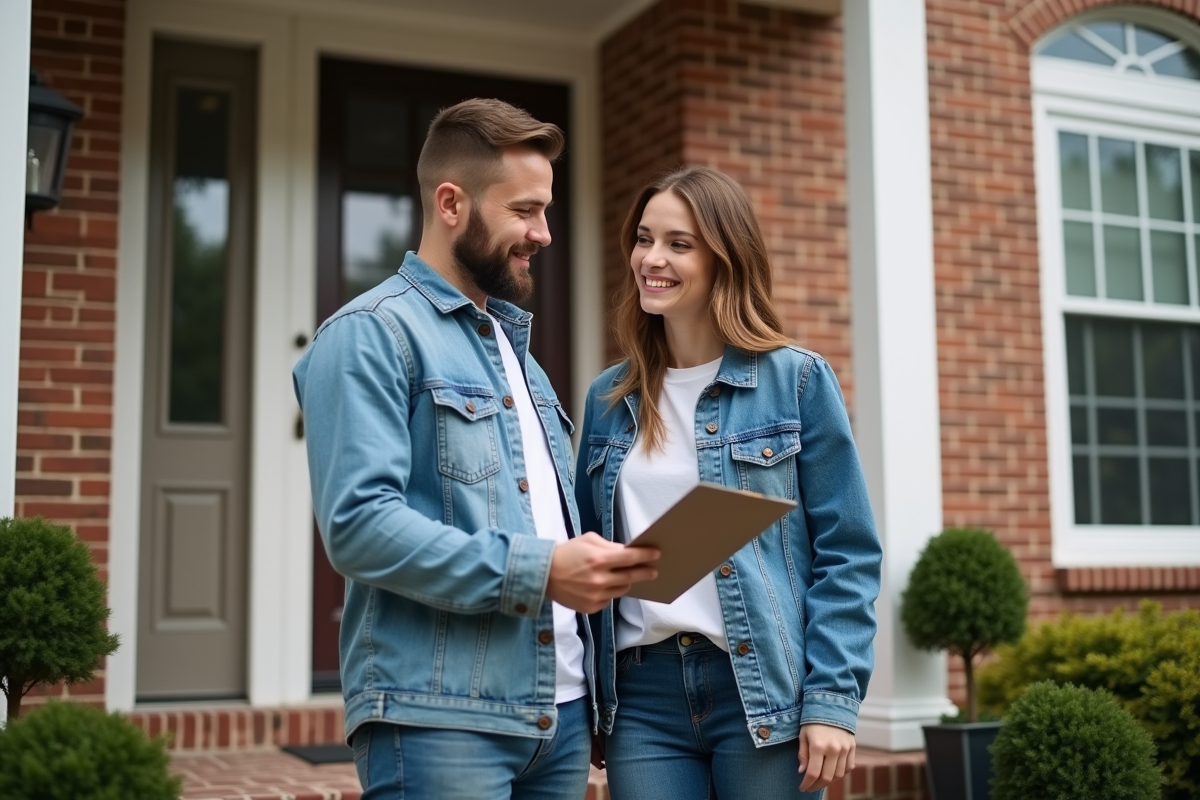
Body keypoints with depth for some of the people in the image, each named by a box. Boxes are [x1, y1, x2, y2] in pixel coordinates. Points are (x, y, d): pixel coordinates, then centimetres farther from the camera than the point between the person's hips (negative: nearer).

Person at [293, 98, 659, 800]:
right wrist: (532, 570, -21)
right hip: (441, 717, -7)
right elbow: (357, 522, -18)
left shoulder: (517, 346, 20)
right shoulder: (372, 334, -6)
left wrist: (599, 570, 8)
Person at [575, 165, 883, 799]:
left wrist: (832, 699, -11)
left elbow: (846, 553, -4)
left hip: (764, 690, -3)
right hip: (643, 697, 3)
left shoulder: (796, 380, -2)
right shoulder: (608, 398, 10)